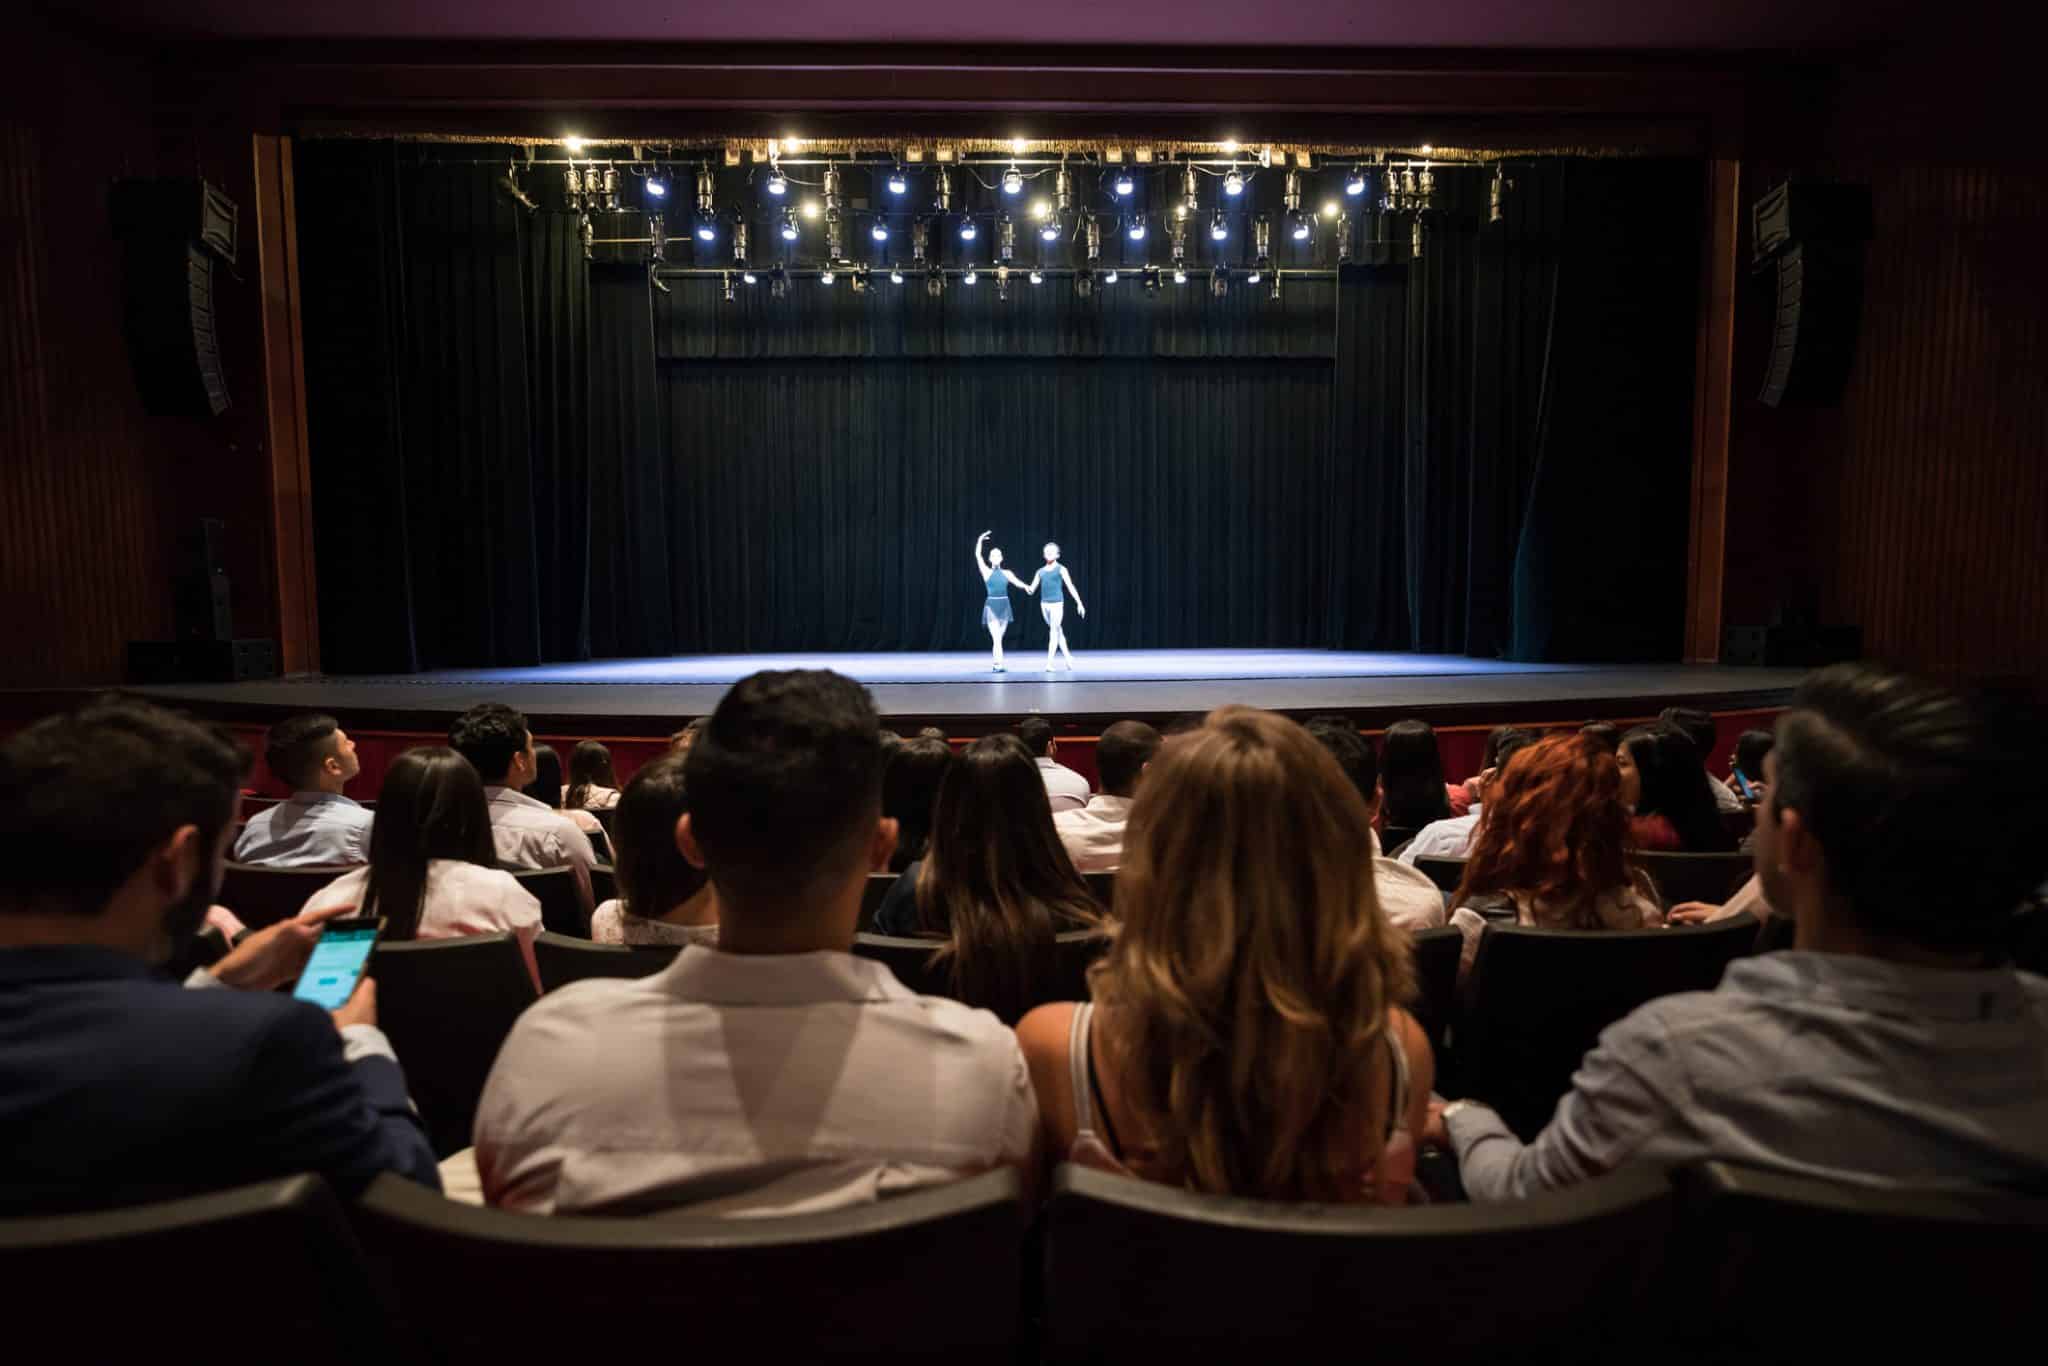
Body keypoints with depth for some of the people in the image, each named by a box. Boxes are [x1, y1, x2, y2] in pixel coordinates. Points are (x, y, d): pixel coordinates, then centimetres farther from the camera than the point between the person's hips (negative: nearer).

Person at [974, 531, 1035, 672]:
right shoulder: (986, 572, 2)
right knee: (996, 638, -13)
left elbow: (1017, 582, -9)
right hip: (991, 606, -3)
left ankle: (996, 663, 20)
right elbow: (977, 556, -5)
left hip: (1004, 605, 3)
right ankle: (999, 664, -18)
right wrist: (980, 540, -7)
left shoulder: (1006, 573, 7)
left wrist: (1026, 586, -29)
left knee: (998, 638, 10)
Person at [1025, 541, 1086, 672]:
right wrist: (1028, 589, -19)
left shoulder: (1061, 569, 0)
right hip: (1044, 604, 5)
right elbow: (1033, 589, 6)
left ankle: (1049, 662, -11)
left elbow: (1070, 586, -5)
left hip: (1057, 604, -5)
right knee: (1058, 632, 13)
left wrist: (1079, 603, -10)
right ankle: (1068, 658, 25)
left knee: (1054, 632, -8)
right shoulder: (1040, 571, 12)